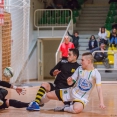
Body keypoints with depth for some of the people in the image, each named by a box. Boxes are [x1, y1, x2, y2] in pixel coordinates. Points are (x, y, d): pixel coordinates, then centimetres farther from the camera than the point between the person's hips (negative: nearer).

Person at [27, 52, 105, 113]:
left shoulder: (96, 73, -16)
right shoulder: (79, 69, -2)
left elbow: (99, 88, -25)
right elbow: (70, 82, 2)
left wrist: (101, 102, -37)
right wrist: (69, 81, -23)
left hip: (81, 98, -5)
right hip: (71, 92, 5)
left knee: (77, 109, -41)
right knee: (48, 95, 4)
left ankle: (65, 109, -8)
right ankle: (37, 104, 38)